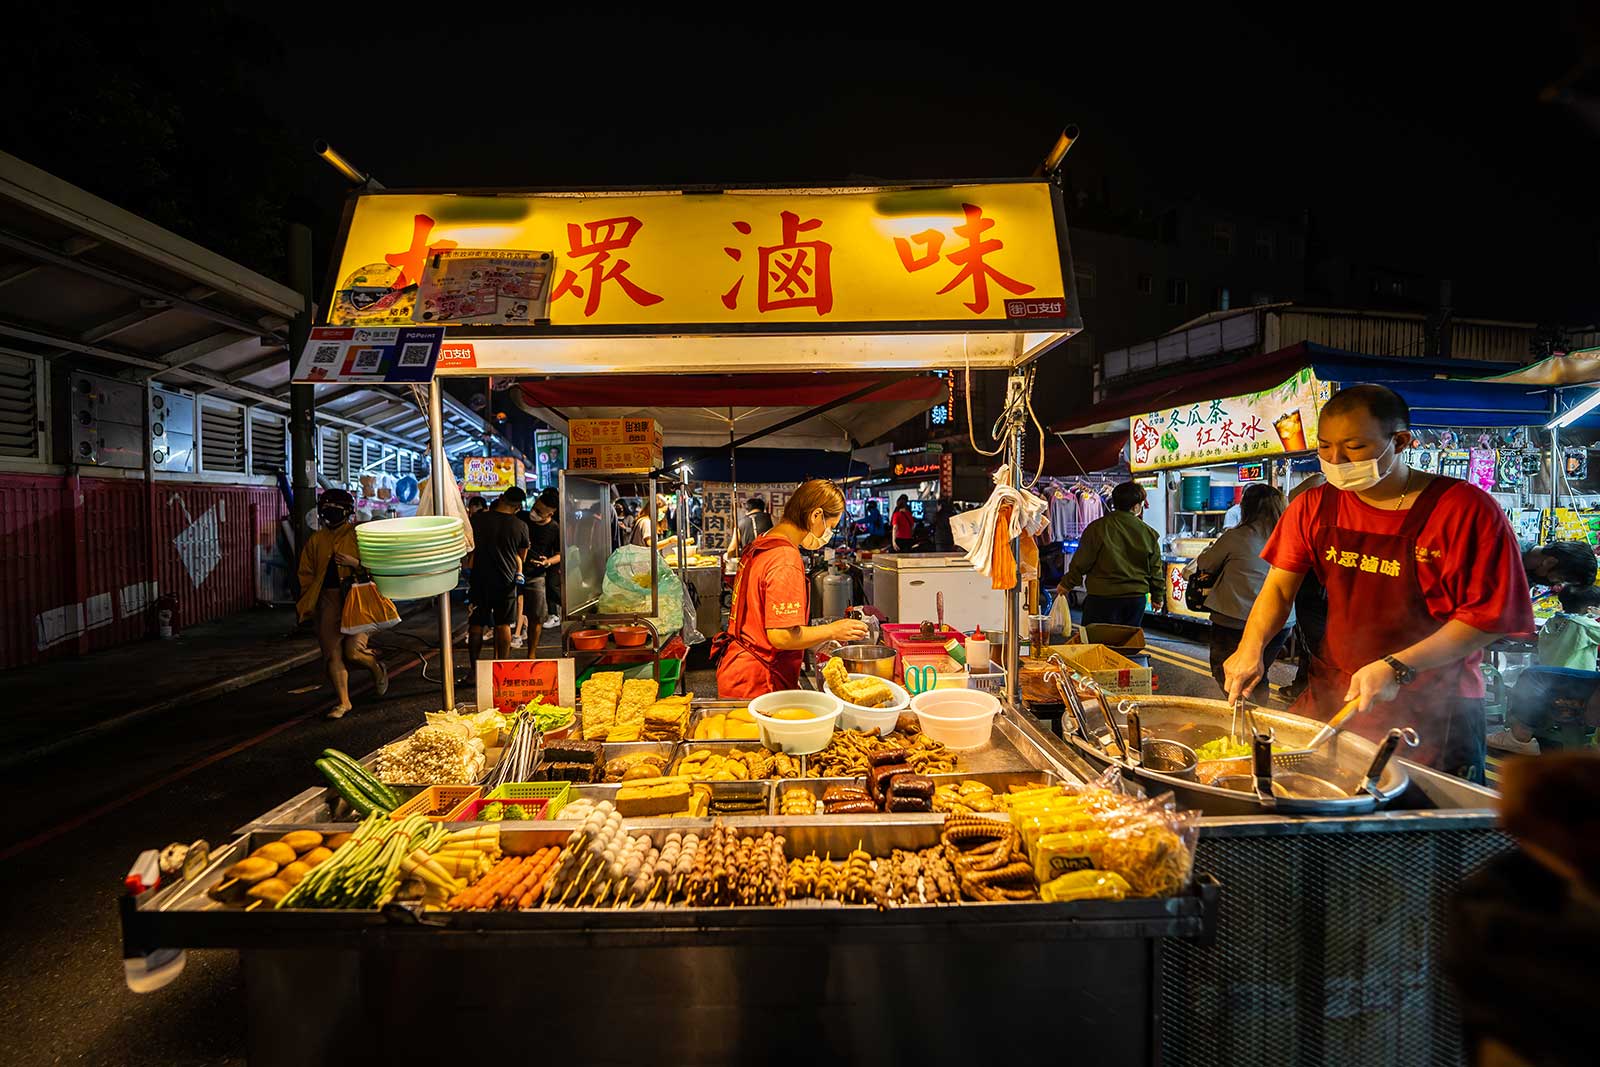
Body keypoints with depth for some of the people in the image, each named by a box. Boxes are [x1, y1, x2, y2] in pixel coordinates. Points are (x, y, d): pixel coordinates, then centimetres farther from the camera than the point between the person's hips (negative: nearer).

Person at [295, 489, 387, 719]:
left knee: (353, 652, -12)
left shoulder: (358, 535, -1)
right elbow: (306, 572, 20)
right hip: (327, 601, 5)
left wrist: (354, 562, -20)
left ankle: (377, 669, 22)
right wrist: (310, 601, 11)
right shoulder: (315, 540, 13)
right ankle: (343, 701, 13)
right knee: (332, 654, 2)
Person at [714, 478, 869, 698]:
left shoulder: (759, 545, 9)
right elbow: (780, 636, -23)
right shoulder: (786, 560, -20)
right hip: (757, 684, -9)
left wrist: (818, 638, 15)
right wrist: (832, 631, -10)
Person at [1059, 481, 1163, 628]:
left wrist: (1067, 584, 6)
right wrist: (1158, 596, 22)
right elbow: (1156, 570, 8)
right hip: (1136, 598, 4)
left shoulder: (1097, 528, -9)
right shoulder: (1148, 533, 1)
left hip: (1102, 596, -3)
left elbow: (1081, 562, -8)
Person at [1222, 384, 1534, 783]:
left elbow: (1488, 618, -13)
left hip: (1433, 712, -3)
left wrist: (1396, 667, -23)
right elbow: (1279, 588, 1)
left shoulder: (1467, 510, -13)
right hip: (1330, 697, 3)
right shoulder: (1315, 507, 0)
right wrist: (1251, 647, -15)